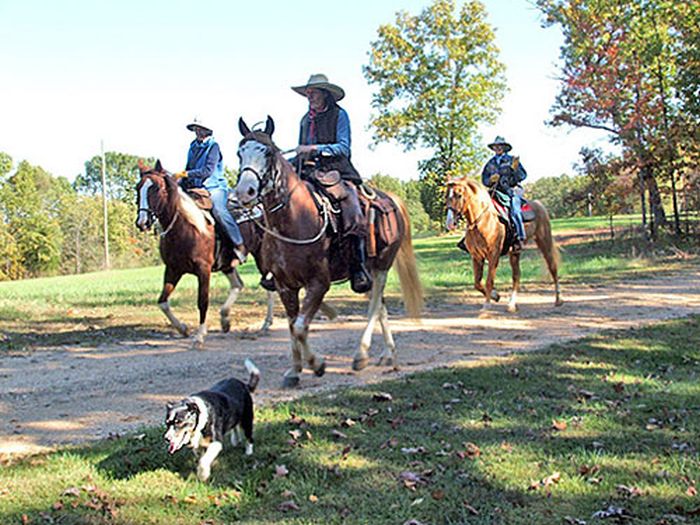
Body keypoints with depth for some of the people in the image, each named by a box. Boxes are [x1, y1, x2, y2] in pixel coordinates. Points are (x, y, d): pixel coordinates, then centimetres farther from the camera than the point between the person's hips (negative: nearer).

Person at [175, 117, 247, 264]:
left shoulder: (213, 146, -6)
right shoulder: (193, 147, 15)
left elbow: (208, 170, -16)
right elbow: (189, 169, 21)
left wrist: (185, 174, -18)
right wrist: (179, 184, 5)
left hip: (214, 187, -8)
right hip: (196, 188, 8)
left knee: (217, 209, -32)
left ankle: (240, 246, -31)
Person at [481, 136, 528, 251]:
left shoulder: (511, 160, 4)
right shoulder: (490, 163, 15)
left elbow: (523, 176, 0)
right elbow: (484, 179, 16)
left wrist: (515, 169, -20)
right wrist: (491, 180, -6)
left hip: (511, 191, -4)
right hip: (495, 192, 4)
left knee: (514, 211, -27)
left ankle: (519, 238, -30)